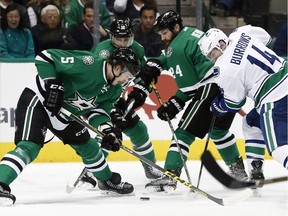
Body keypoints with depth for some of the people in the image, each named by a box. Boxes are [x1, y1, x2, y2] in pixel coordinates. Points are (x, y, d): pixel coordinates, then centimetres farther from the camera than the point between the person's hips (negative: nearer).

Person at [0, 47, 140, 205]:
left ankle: (108, 180, 40)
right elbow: (44, 57, -25)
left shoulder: (115, 90, -1)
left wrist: (108, 130, -19)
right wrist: (53, 84, -31)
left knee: (87, 145, 19)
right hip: (37, 101, -9)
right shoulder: (86, 64, -28)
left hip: (64, 112, 9)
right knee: (29, 147, -25)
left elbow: (97, 110, 1)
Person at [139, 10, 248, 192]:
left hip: (211, 89, -10)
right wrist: (155, 64, 17)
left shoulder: (176, 48, -9)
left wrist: (175, 104, 0)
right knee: (218, 129, 29)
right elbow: (170, 57, 32)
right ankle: (238, 169, 38)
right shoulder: (191, 32, 18)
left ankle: (170, 176, -14)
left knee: (185, 131, -7)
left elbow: (189, 86, -9)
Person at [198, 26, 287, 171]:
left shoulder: (225, 70, -13)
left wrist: (216, 106, 16)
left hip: (274, 100, -9)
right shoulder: (240, 34, 6)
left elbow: (233, 104, -3)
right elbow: (266, 37, 25)